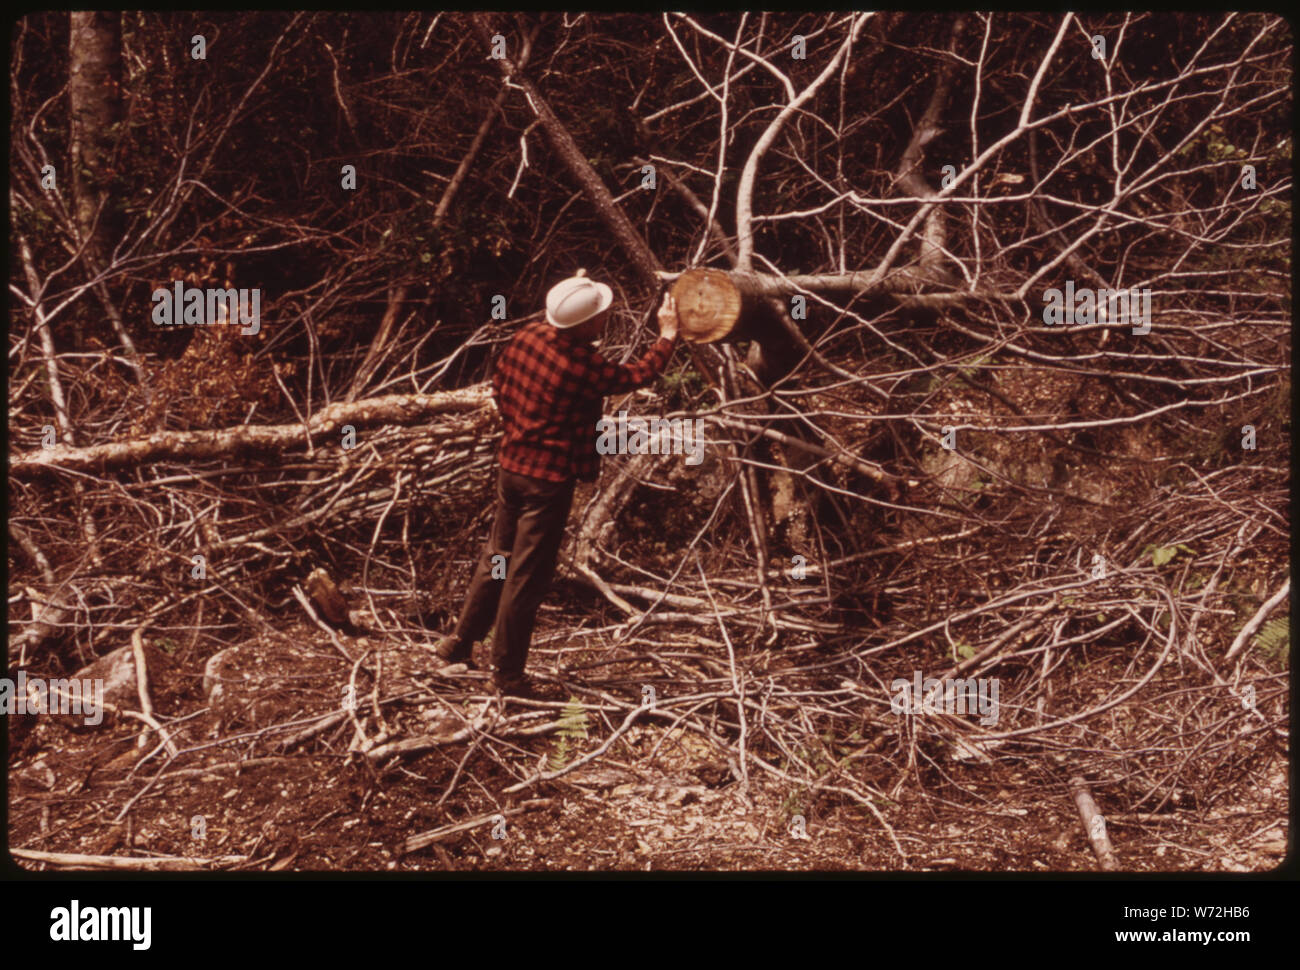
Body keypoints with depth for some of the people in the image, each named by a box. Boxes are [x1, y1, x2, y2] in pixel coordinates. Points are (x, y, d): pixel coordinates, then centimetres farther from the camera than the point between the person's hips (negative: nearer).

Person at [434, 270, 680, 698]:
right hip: (550, 478, -7)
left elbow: (500, 386, 10)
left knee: (497, 558, 21)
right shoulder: (584, 366, -22)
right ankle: (508, 673, 13)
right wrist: (668, 335, 5)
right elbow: (638, 375, -7)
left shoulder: (527, 336, -3)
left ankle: (459, 643, 31)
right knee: (527, 576, 3)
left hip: (512, 464, 7)